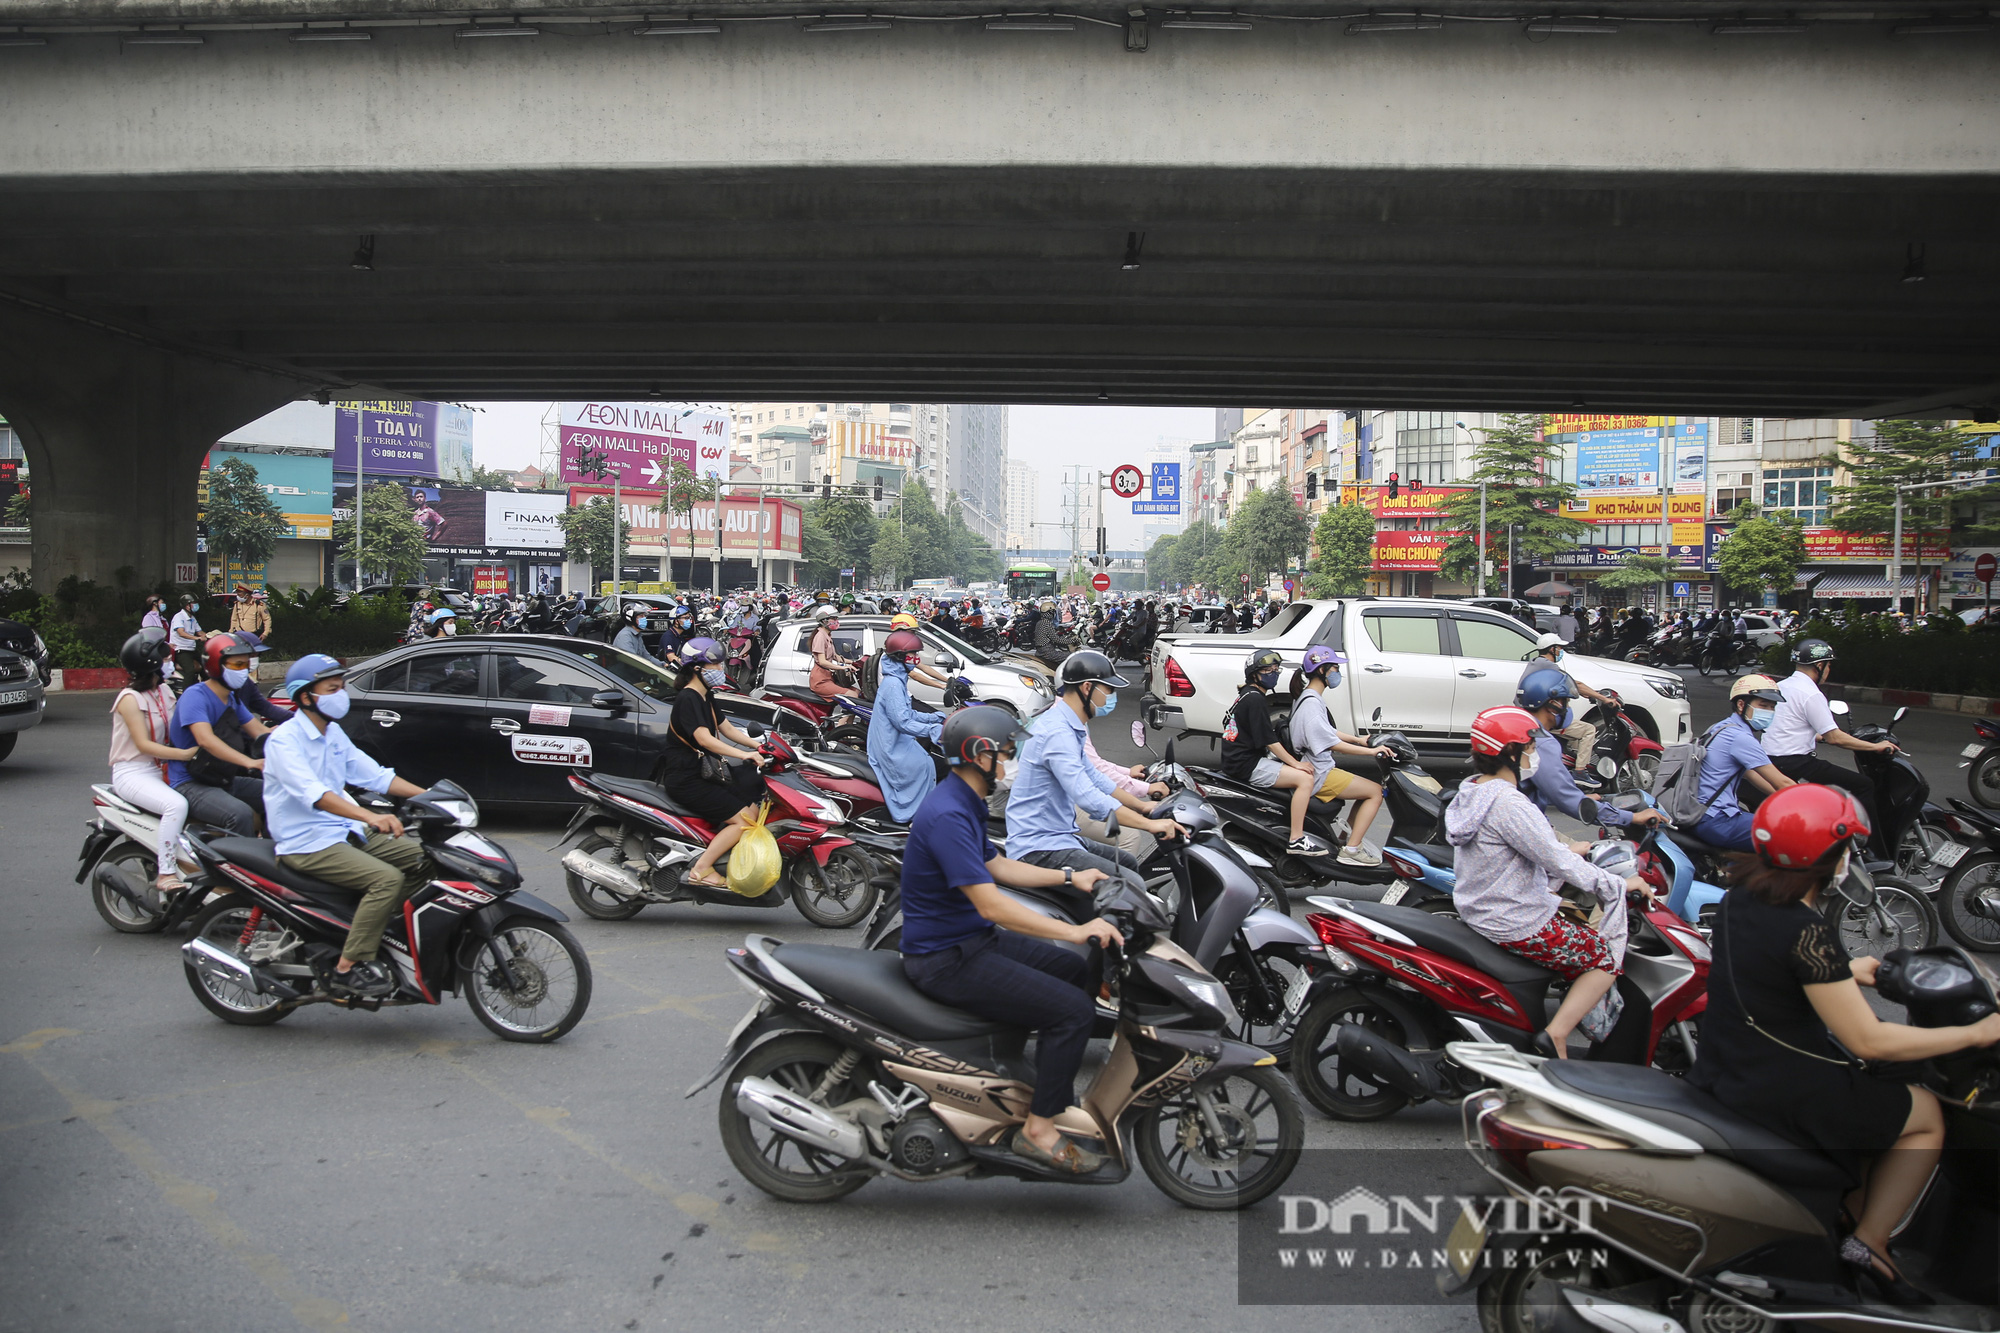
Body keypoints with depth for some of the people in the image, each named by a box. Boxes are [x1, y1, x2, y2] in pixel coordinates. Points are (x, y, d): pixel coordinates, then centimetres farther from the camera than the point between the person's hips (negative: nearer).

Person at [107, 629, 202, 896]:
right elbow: (144, 745, -20)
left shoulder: (163, 691, 11)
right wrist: (185, 753, -30)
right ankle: (166, 875, -29)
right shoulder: (130, 698, -13)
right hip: (132, 772, -8)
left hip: (158, 770, 8)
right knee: (176, 804, -33)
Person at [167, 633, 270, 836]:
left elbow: (261, 732, 8)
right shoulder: (195, 695, -15)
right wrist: (250, 762, -43)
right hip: (191, 785, -9)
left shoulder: (233, 699, 14)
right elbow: (206, 739, -31)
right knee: (241, 814, -34)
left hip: (225, 780, 9)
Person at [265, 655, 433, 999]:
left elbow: (373, 775, 13)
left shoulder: (334, 734, 13)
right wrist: (370, 816, -44)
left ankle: (372, 927, 7)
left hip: (345, 833, 9)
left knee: (424, 857, -1)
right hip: (305, 844, -9)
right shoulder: (284, 740, -15)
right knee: (387, 878, -27)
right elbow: (313, 793, -31)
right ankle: (348, 968, -22)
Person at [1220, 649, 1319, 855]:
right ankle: (1296, 840, -19)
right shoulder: (1255, 700, -15)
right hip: (1246, 765, -11)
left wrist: (1293, 760, 18)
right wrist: (1296, 763, -11)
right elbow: (1269, 741, -18)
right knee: (1305, 778, -17)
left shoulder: (1245, 695, 17)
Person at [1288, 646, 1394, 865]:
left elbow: (1328, 731, 22)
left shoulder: (1310, 697, 12)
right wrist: (1372, 751, -21)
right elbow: (1333, 744, -24)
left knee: (1374, 787, 14)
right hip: (1319, 776, -10)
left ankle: (1348, 836, 14)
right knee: (1374, 792, -9)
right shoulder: (1311, 703, -21)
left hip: (1323, 767, 10)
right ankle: (1352, 849, -9)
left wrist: (1359, 740, 14)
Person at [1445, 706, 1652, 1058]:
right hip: (1514, 926, -10)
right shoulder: (1510, 804, -25)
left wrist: (1567, 851, 20)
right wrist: (1622, 884, -11)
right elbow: (1561, 865, -22)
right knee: (1607, 961, 2)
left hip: (1475, 910, 10)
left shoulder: (1471, 791, 5)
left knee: (1574, 911, 26)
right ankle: (1556, 1036, -7)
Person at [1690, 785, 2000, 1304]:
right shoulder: (1806, 930, -26)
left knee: (1863, 1093, 31)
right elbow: (1869, 1041, -22)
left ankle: (1857, 1214, 32)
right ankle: (1867, 1243, 11)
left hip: (1719, 1067, 9)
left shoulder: (1741, 892, -1)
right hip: (1776, 1094, -8)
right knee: (1927, 1116, 12)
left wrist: (1843, 972, 25)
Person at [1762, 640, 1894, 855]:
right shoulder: (1811, 695, -13)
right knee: (1863, 786, -6)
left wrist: (1819, 735, 38)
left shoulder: (1780, 686, 14)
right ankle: (1878, 855, -8)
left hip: (1771, 761, 10)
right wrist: (1875, 746, -6)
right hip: (1794, 764, -10)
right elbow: (1833, 738, -15)